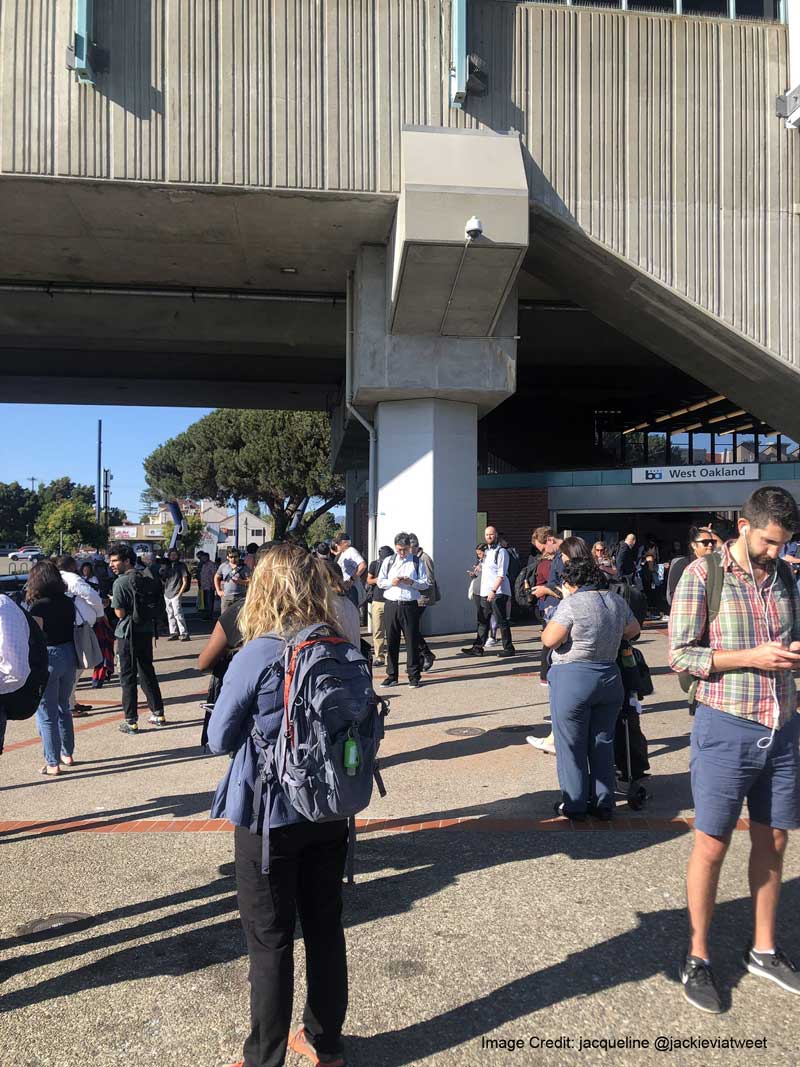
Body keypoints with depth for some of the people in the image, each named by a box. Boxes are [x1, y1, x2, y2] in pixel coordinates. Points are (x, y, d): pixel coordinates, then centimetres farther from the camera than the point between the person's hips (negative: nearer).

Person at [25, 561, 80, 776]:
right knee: (63, 707, 22)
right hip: (69, 656, 6)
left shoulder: (37, 607, -16)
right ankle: (67, 754, 32)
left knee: (46, 713, 6)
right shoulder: (68, 602, 1)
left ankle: (53, 763, 11)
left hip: (48, 659, -6)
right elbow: (72, 629, 6)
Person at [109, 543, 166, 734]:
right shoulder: (147, 580, 7)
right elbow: (155, 606, 12)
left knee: (128, 677, 2)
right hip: (147, 631, 7)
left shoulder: (121, 582, -14)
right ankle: (158, 714, 23)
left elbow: (120, 613, -15)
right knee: (147, 672, 17)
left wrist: (113, 602, 2)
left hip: (128, 634, -6)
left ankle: (131, 721, 5)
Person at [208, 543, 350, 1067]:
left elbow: (219, 738, -9)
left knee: (271, 941, 11)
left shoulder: (256, 656, -20)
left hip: (270, 817, -5)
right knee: (326, 926, 19)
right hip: (331, 812, 5)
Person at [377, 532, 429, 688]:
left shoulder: (417, 562, 5)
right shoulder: (388, 561, 12)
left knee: (412, 641, 0)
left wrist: (412, 582, -15)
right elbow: (379, 582, 11)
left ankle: (414, 676, 8)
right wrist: (391, 582, -8)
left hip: (410, 606, -2)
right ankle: (391, 676, 15)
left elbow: (425, 584, 3)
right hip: (391, 605, 2)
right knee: (391, 641, 6)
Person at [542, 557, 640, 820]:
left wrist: (553, 619, 1)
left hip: (572, 679, -6)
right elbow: (633, 630, 18)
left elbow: (549, 640, -18)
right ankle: (604, 803, 22)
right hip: (609, 677, 6)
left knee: (571, 746, 7)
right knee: (603, 743, 16)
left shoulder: (572, 603, -14)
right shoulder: (617, 601, 5)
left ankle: (574, 805, 15)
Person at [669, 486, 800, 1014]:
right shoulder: (703, 574, -10)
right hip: (727, 729, -5)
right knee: (712, 846, 4)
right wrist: (752, 657, -20)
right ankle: (697, 957, 22)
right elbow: (681, 654, -12)